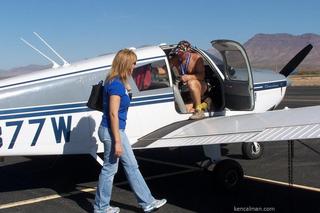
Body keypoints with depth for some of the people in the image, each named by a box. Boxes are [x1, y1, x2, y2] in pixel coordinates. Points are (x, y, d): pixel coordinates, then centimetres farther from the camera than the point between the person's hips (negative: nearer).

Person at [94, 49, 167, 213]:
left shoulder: (118, 82, 9)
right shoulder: (116, 84, -20)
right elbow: (113, 114, -22)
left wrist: (125, 88, 14)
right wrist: (117, 142, -21)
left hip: (117, 130, 10)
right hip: (111, 131, -10)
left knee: (131, 166, 14)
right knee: (109, 169, 5)